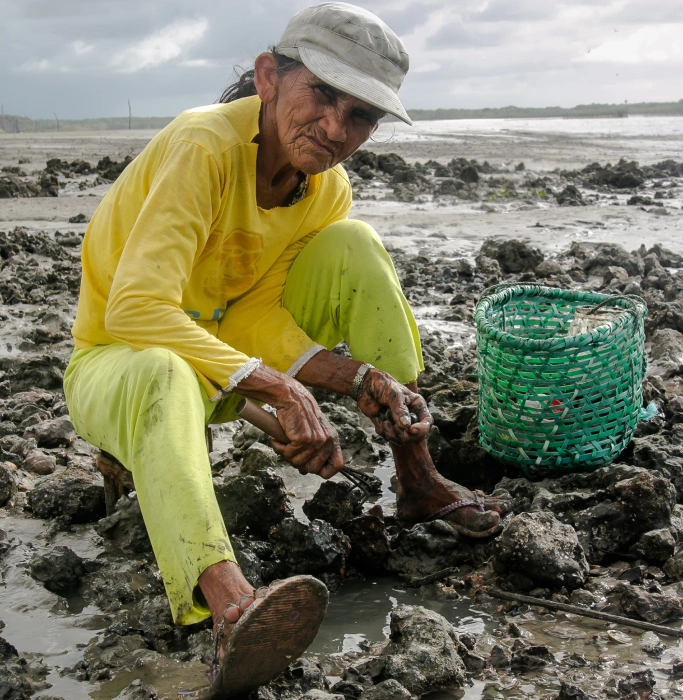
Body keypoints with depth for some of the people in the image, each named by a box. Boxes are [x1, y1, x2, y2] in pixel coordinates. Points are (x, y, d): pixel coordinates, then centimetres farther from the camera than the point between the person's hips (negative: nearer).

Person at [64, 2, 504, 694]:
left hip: (227, 341, 6)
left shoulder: (328, 189, -8)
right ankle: (230, 606, -58)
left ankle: (418, 480, -8)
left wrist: (360, 376, -27)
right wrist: (278, 386, -46)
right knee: (163, 377, -41)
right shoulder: (203, 147, -29)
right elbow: (134, 309, -39)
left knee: (354, 246, -12)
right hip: (116, 358, -5)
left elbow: (260, 318, -11)